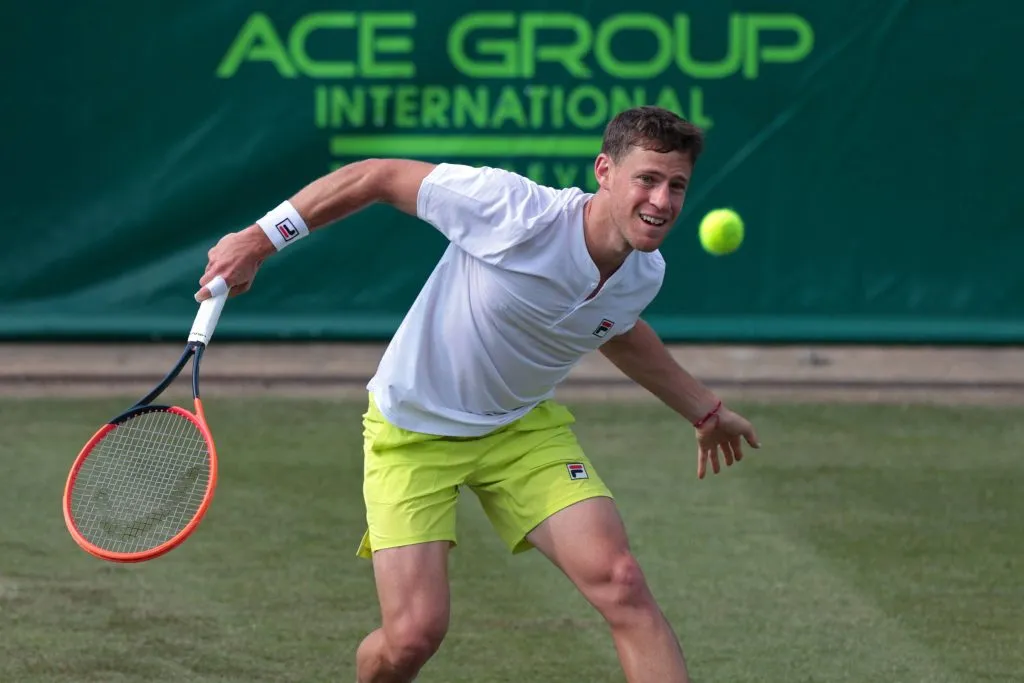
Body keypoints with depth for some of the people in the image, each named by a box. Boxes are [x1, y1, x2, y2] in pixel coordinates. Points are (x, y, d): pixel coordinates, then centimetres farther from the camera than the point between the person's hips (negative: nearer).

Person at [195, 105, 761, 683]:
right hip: (413, 429, -4)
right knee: (413, 636, -13)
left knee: (622, 584, -18)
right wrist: (260, 239, -16)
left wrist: (703, 409, 24)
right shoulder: (511, 208, -31)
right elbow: (378, 178, -18)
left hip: (524, 427, 4)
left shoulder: (644, 275, -11)